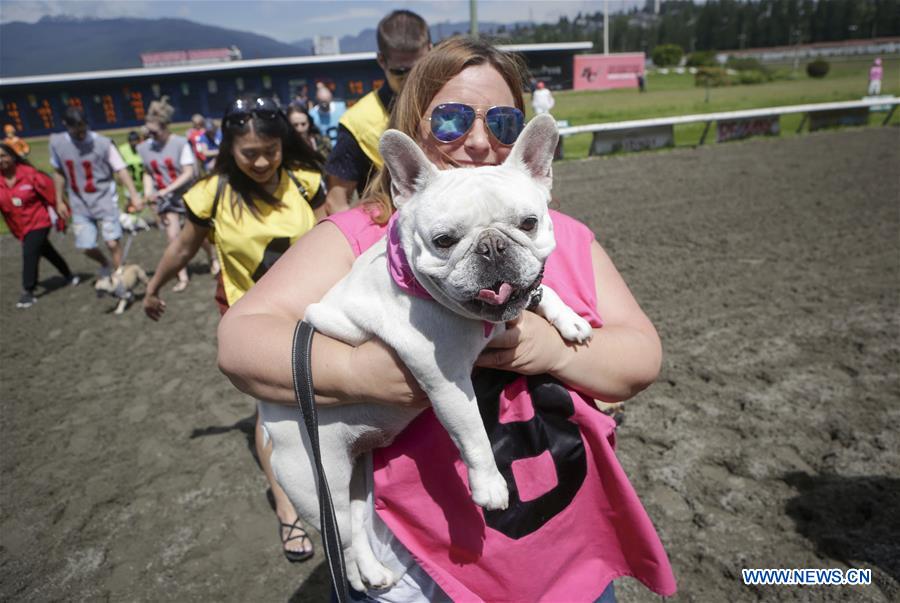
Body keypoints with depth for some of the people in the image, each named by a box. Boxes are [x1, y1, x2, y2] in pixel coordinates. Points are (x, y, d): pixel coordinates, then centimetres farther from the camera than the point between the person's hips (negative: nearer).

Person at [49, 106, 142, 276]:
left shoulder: (102, 143, -14)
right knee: (87, 247, 4)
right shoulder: (56, 142, -2)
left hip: (105, 201, -3)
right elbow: (58, 172, 10)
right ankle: (106, 264, 35)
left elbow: (120, 169, -17)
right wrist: (59, 201, 11)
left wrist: (133, 195, -30)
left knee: (112, 243, -5)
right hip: (80, 206, 3)